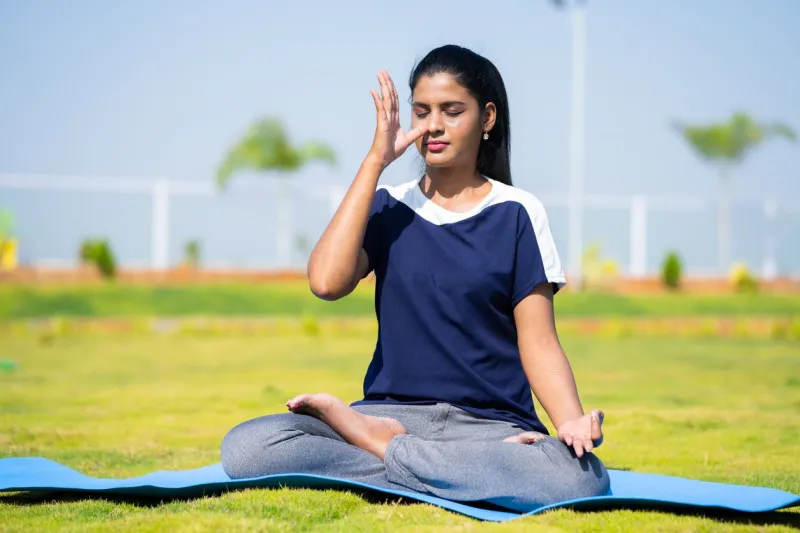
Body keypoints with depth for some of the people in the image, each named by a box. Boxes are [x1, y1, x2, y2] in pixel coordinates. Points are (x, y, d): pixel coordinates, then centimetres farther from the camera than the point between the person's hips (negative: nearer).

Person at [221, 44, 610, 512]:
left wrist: (571, 421, -21)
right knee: (245, 448, -26)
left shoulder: (516, 214, 5)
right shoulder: (389, 207, 10)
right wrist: (376, 160, -6)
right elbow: (327, 281, -10)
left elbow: (538, 342, 0)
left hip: (491, 422, -1)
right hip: (392, 411, 1)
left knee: (580, 477, -37)